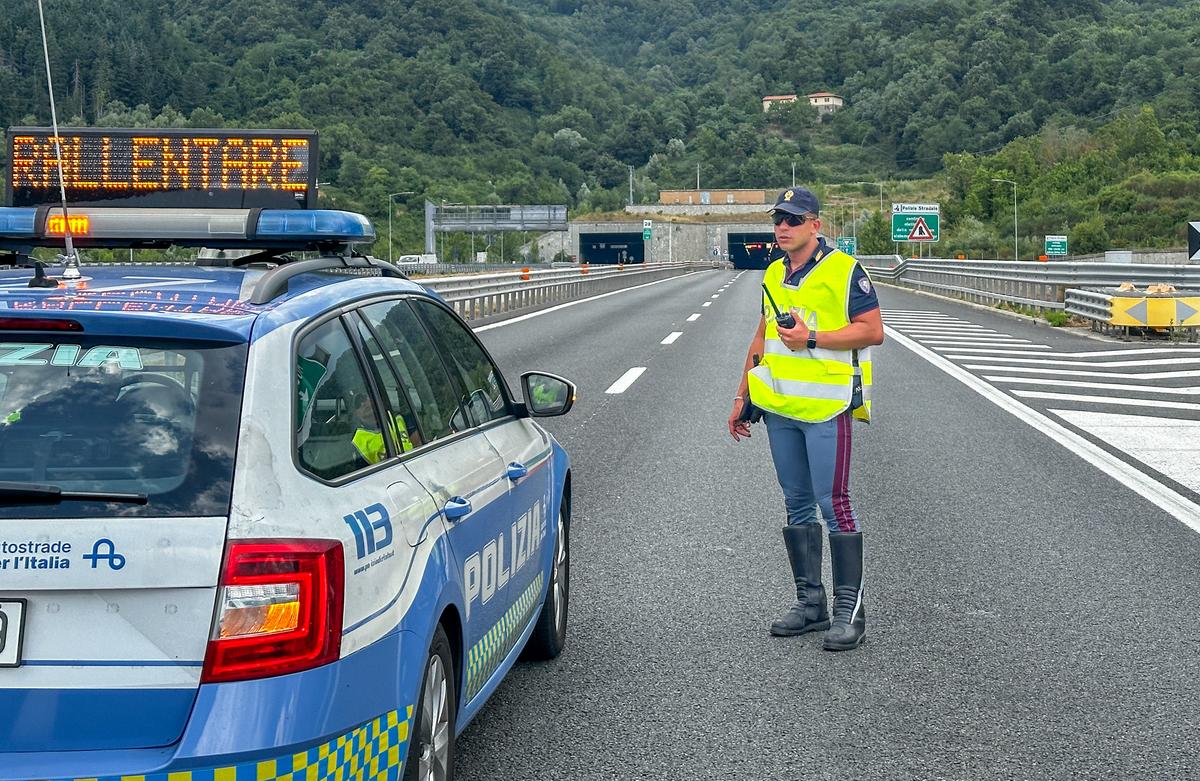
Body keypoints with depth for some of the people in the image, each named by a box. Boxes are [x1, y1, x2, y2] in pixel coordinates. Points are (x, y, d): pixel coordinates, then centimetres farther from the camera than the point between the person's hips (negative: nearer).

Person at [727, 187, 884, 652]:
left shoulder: (843, 270, -7)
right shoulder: (773, 276, 15)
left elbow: (873, 331, -12)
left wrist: (811, 338, -18)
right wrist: (743, 396, 21)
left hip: (826, 407, -7)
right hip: (779, 407, 7)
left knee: (833, 504, -8)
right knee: (797, 505, 10)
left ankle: (850, 609, -1)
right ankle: (810, 603, 18)